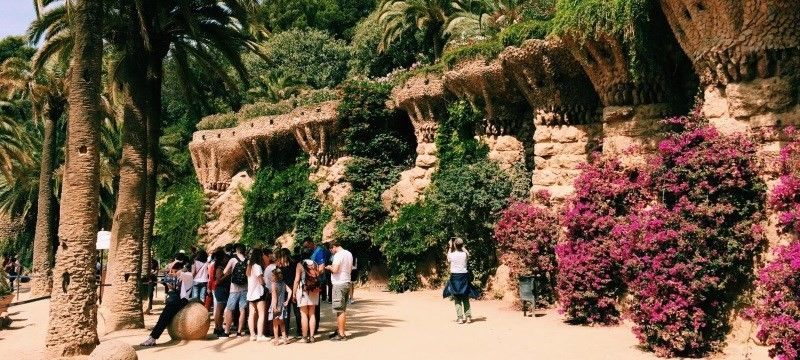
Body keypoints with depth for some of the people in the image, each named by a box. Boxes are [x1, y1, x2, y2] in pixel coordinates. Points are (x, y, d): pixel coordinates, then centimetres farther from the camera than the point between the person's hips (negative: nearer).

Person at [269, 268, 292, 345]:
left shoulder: (273, 284, -14)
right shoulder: (283, 284, 3)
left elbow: (274, 296, -19)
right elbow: (289, 291, -5)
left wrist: (274, 307, -21)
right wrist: (287, 301, 0)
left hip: (276, 306, -5)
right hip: (282, 306, 6)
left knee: (275, 324, 5)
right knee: (281, 323, 19)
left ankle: (276, 340, 8)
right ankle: (285, 338, 19)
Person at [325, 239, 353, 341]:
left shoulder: (338, 255, -15)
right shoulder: (349, 254, 12)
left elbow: (335, 270, -22)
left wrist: (329, 267, -3)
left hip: (339, 284, -9)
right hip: (347, 282, 9)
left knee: (340, 311, -4)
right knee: (343, 310, 15)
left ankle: (341, 334, -1)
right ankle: (340, 331, 23)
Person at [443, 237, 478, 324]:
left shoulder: (452, 254, -9)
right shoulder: (465, 254, -3)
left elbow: (448, 260, 15)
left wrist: (450, 248, 17)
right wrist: (463, 247, 20)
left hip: (455, 276, -2)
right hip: (464, 276, 2)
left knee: (457, 299, 3)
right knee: (465, 298, 12)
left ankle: (460, 318, -2)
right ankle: (468, 316, 9)